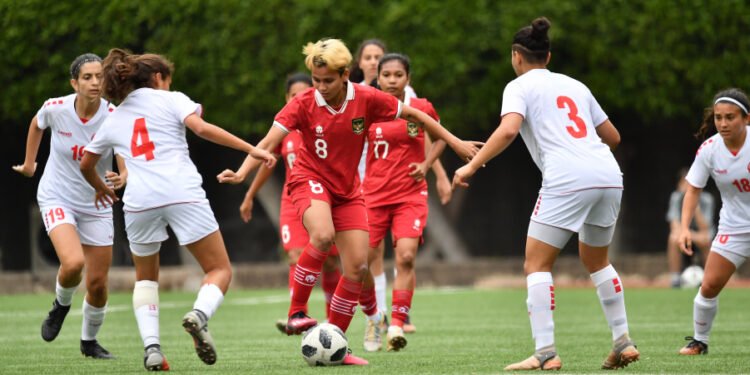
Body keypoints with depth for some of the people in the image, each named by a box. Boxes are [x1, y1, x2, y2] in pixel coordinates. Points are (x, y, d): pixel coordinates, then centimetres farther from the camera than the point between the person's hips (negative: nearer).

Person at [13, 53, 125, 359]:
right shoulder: (55, 108, -16)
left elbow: (127, 169, -17)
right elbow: (37, 124, 9)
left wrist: (121, 178, -39)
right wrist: (29, 162, 17)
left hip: (96, 205, 2)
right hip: (57, 198, -1)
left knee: (98, 283, 3)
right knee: (73, 263, -27)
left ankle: (89, 341, 30)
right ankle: (61, 305, 8)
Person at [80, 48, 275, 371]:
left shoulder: (113, 120, 23)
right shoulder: (170, 100, 11)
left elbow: (86, 165, 33)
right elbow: (202, 128, -7)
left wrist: (100, 187, 54)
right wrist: (251, 149, -7)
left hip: (140, 201, 3)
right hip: (183, 194, -3)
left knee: (146, 277, 24)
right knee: (220, 270, 8)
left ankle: (151, 346, 2)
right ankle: (199, 314, -25)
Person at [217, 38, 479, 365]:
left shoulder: (366, 99, -13)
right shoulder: (303, 104, -18)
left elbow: (413, 115, -1)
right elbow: (269, 142, -24)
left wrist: (454, 142, 2)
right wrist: (241, 173, -40)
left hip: (347, 189, 4)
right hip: (310, 179, -4)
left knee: (358, 266, -2)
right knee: (323, 235, -35)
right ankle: (296, 313, -23)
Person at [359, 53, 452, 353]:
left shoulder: (421, 109, -2)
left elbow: (439, 138, 14)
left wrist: (427, 164, 0)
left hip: (410, 195, -1)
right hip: (373, 195, 1)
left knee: (405, 257, -18)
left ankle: (397, 326, -15)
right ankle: (374, 317, 23)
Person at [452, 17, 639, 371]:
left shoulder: (520, 87, 6)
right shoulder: (574, 85, 24)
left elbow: (508, 130, -13)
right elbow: (612, 136, 28)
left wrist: (471, 166, -10)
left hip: (567, 180, -6)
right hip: (608, 176, 6)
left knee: (536, 264, 1)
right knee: (596, 261, 25)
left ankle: (545, 352, -11)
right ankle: (623, 342, 22)